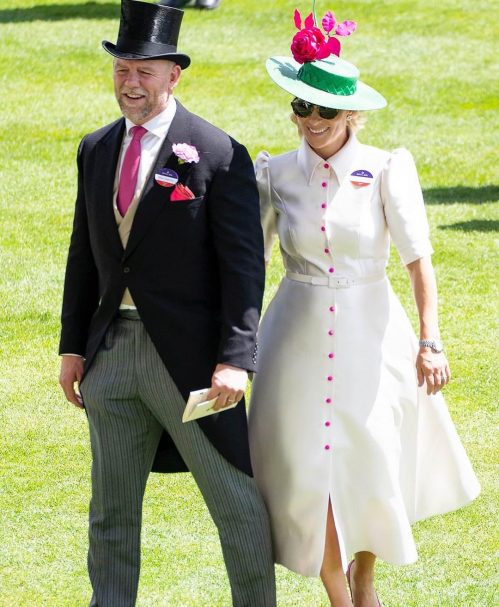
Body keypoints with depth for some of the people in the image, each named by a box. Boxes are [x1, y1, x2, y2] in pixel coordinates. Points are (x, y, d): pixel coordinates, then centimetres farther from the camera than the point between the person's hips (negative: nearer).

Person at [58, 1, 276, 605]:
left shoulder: (218, 155, -10)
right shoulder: (96, 151, 8)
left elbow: (243, 264, -12)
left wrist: (235, 358, -18)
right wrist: (74, 347, 11)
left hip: (187, 353, -5)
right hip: (111, 351, 5)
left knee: (235, 499, 4)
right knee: (111, 510, 12)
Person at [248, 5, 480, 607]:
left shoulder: (385, 170, -8)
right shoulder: (276, 175, -2)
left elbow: (418, 257, -12)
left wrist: (429, 340, -21)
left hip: (371, 332, -1)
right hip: (300, 335, 1)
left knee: (374, 465, 8)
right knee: (309, 467, 0)